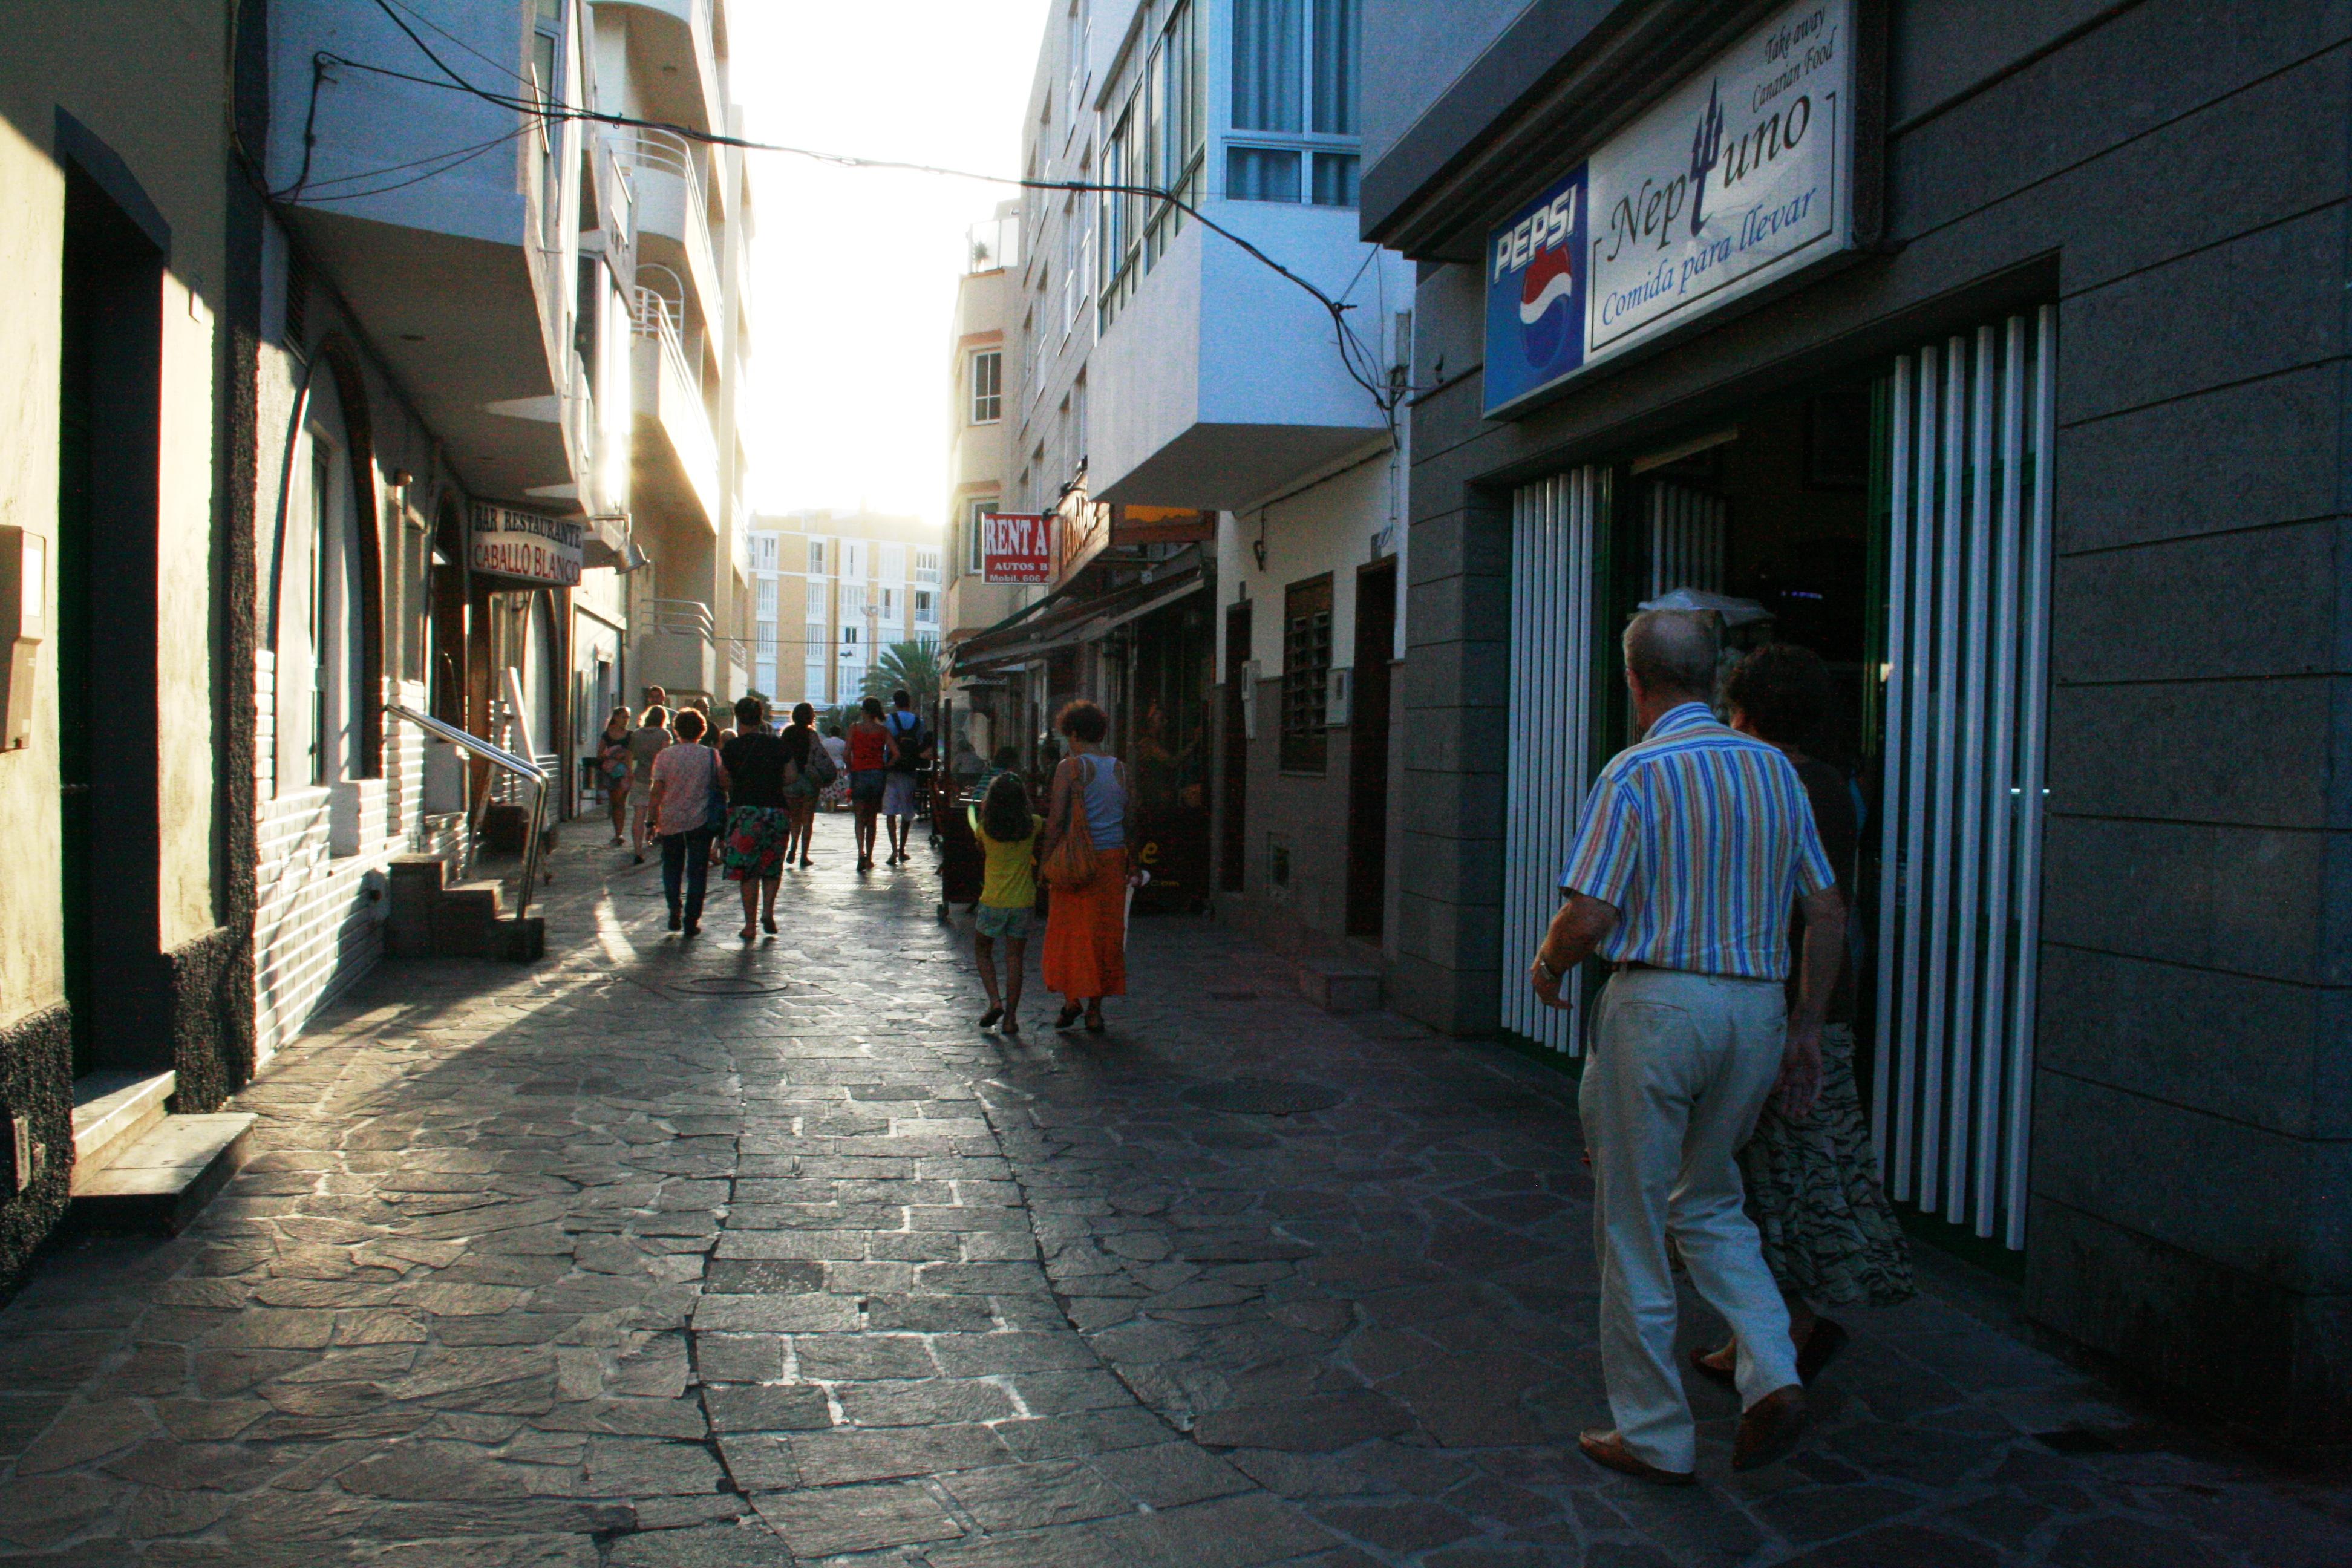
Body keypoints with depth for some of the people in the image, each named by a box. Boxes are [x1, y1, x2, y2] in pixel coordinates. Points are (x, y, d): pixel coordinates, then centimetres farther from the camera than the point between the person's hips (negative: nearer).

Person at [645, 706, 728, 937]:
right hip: (701, 822, 0)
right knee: (697, 871, 6)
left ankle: (675, 910, 4)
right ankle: (692, 919, 4)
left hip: (671, 822, 0)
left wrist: (654, 820, 1)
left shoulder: (665, 755, -3)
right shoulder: (711, 756, -3)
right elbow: (724, 784, 1)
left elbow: (657, 791, -5)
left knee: (672, 868, 18)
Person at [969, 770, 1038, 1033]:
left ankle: (995, 1001, 2)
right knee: (1015, 957, 8)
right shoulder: (1032, 826, -6)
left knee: (982, 951, 19)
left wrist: (981, 812, 17)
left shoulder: (985, 828, -9)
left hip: (993, 901, -1)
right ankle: (1011, 1017, 6)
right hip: (1024, 901, 1)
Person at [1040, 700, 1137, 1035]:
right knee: (1106, 933, 9)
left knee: (1069, 931, 8)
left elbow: (1056, 818, -11)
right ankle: (1095, 1008, 13)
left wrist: (1047, 860, -3)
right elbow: (1131, 816, 8)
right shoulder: (1120, 769, 7)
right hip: (1113, 857, 4)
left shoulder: (1069, 767, -7)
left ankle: (1071, 999, 2)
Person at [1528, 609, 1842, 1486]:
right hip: (1757, 1007, 6)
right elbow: (1828, 911, 10)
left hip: (1658, 1003, -6)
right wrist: (1805, 1027, 18)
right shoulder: (1774, 770, 8)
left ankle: (1654, 1435, 17)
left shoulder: (1636, 773, -10)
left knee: (1633, 1226, 8)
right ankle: (1771, 1375, 6)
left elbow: (1589, 918, -15)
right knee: (1708, 1201, 24)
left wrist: (1546, 967, 5)